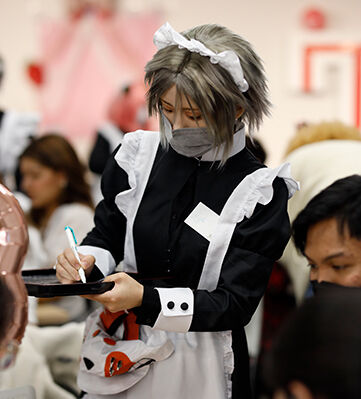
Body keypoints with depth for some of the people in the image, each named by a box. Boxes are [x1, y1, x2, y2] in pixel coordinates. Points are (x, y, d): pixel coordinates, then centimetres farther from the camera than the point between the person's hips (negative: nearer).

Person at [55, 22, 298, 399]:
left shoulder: (261, 191, -14)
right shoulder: (140, 154, -4)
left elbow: (235, 304, -16)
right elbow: (106, 235, 7)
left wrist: (146, 300, -29)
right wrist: (87, 262, -17)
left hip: (200, 368, -3)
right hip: (120, 353, 3)